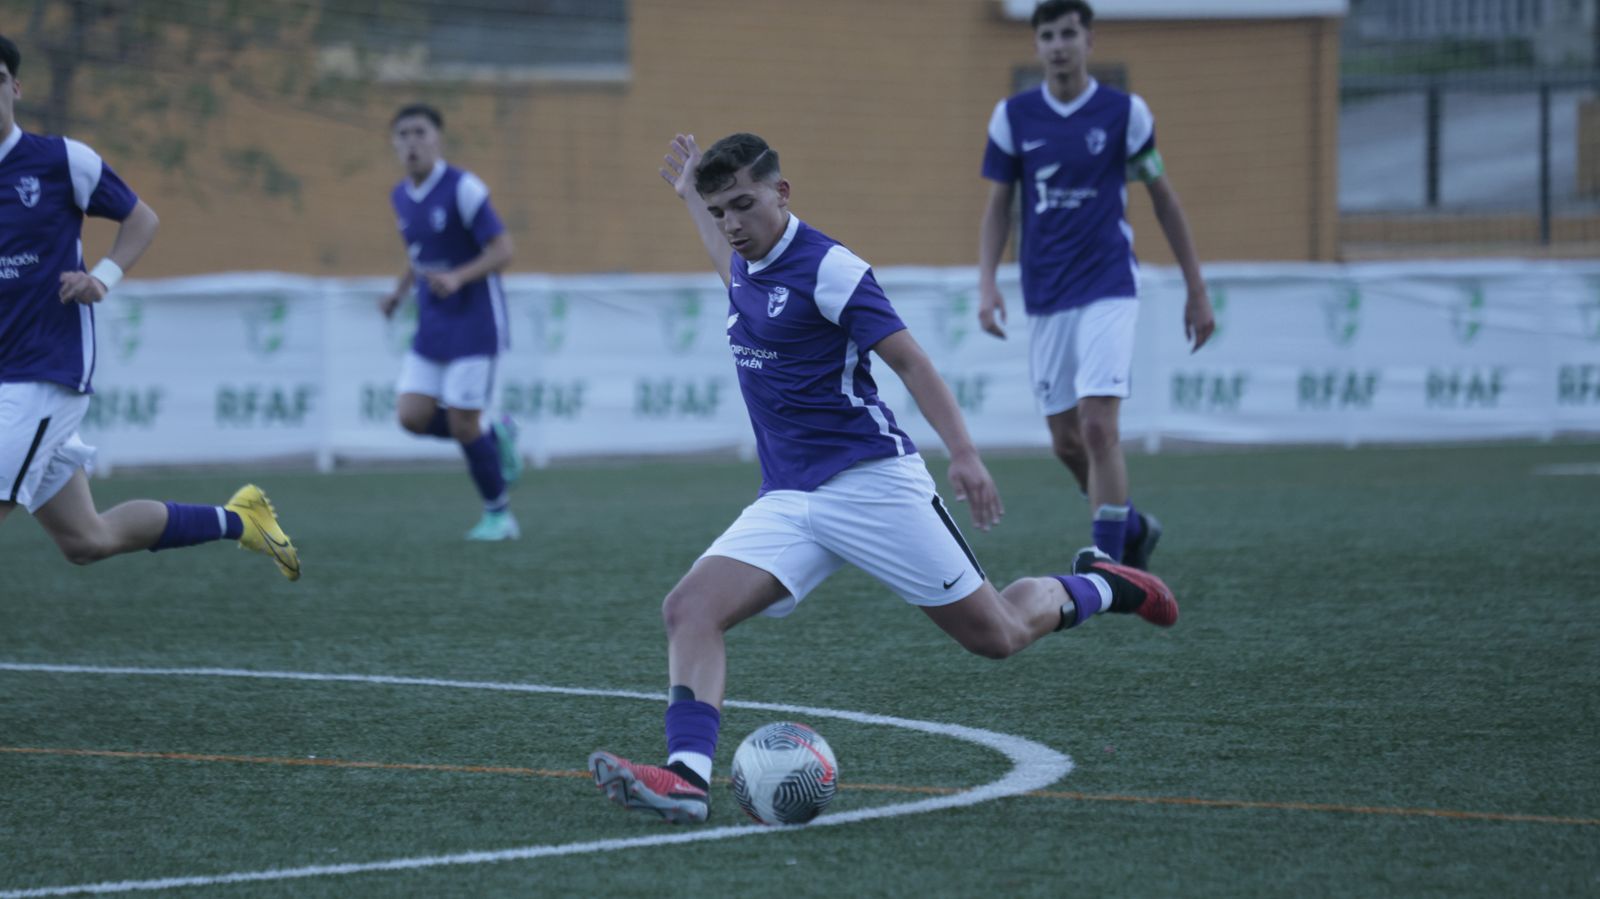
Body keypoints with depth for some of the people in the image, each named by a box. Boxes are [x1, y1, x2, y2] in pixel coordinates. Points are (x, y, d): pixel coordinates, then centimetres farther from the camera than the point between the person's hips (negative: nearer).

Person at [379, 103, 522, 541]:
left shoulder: (463, 189, -14)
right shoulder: (402, 197, 8)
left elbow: (502, 250, -15)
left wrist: (457, 278, -28)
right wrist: (400, 292, 7)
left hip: (473, 321, -7)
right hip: (432, 324, 7)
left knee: (462, 424, -8)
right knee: (413, 416, -5)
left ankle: (498, 515, 11)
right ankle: (496, 434, 19)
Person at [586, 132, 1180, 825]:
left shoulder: (827, 267, -12)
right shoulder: (748, 266, 11)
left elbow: (908, 359, -13)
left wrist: (964, 455, -23)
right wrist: (690, 198, 44)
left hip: (870, 480, -7)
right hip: (786, 501, 7)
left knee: (997, 636, 1)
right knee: (690, 607, -18)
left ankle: (1094, 587, 32)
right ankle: (687, 776, -30)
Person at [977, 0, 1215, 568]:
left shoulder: (1125, 112, -3)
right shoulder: (1013, 117, 3)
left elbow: (1164, 201, 5)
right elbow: (998, 206, 9)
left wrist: (1197, 292, 6)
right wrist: (987, 283, -5)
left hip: (1108, 289, -4)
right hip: (1045, 299, 4)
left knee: (1098, 426, -17)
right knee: (1066, 443, 7)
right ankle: (1133, 528, 32)